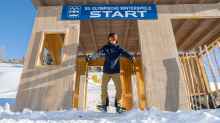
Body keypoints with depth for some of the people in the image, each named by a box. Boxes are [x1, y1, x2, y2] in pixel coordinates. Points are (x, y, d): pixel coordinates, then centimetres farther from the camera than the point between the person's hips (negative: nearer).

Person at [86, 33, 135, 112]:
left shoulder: (118, 48, 6)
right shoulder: (105, 47, 8)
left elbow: (124, 53, -12)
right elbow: (99, 53, -7)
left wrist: (131, 57, -33)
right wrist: (91, 57, -26)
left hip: (116, 71, -1)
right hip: (106, 71, 1)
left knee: (119, 88, -6)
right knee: (104, 88, -1)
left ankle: (118, 106, 10)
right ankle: (104, 105, 14)